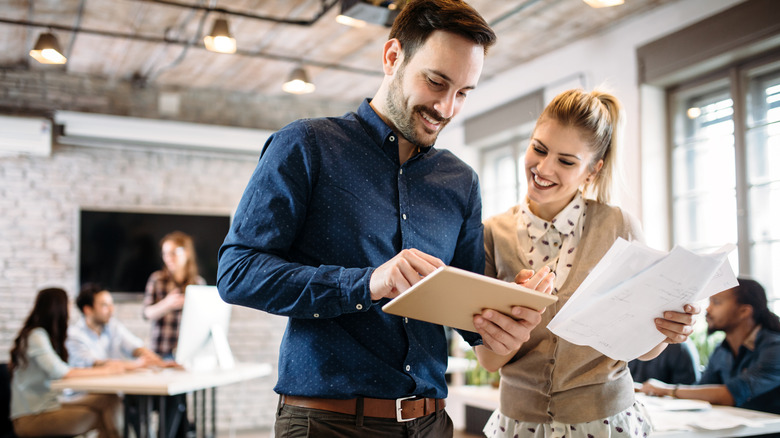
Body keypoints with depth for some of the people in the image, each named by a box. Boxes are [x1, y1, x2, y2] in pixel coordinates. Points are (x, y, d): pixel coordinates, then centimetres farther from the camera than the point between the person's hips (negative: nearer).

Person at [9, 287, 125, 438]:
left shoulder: (45, 335, 14)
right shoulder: (35, 336, -15)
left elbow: (66, 371, 7)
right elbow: (60, 373, -23)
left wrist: (106, 367, -5)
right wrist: (105, 371, -17)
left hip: (47, 406, 9)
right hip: (31, 418, -9)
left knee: (108, 399, -6)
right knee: (103, 418, -16)